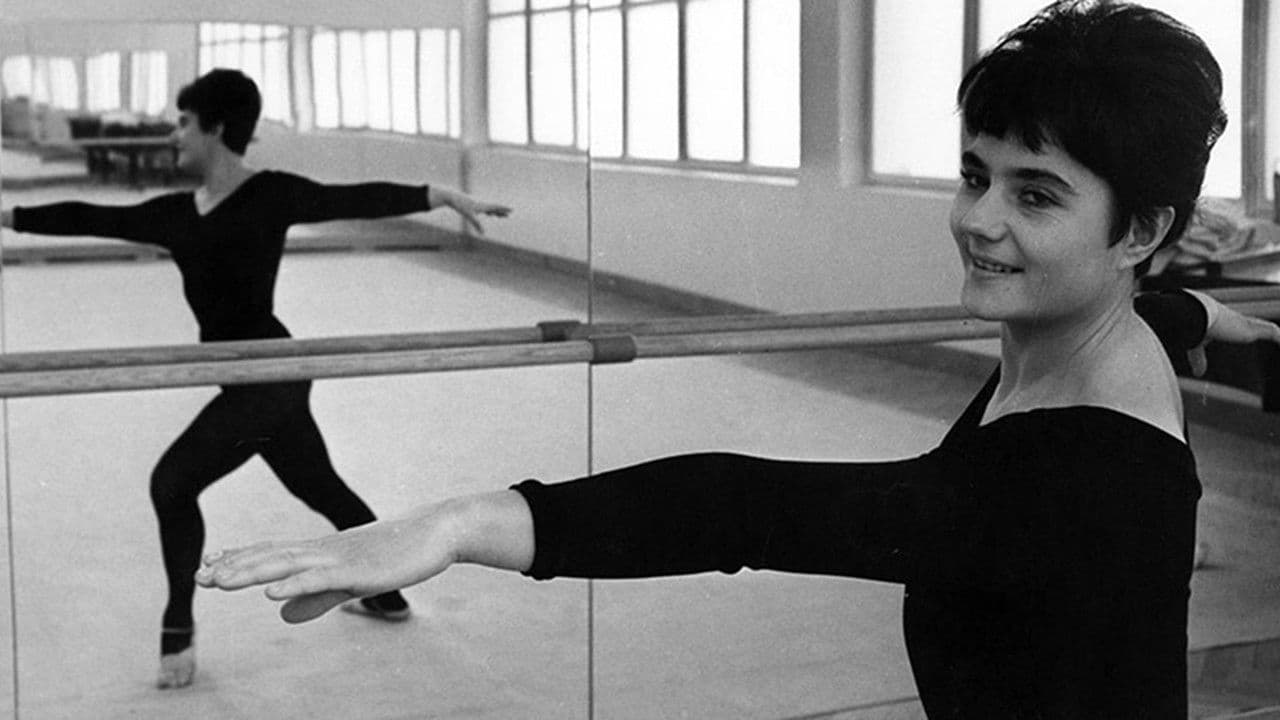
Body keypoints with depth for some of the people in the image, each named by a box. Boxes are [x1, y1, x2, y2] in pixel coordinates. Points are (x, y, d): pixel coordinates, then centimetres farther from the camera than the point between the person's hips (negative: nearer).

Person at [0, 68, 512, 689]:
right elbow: (91, 219, 12)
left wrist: (444, 196, -17)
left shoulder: (270, 195, -10)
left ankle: (178, 628, 2)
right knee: (322, 487, 20)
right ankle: (388, 595, 37)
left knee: (173, 481, -10)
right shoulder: (175, 215, 9)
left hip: (268, 376, -8)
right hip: (258, 382, 8)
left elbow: (358, 200, -13)